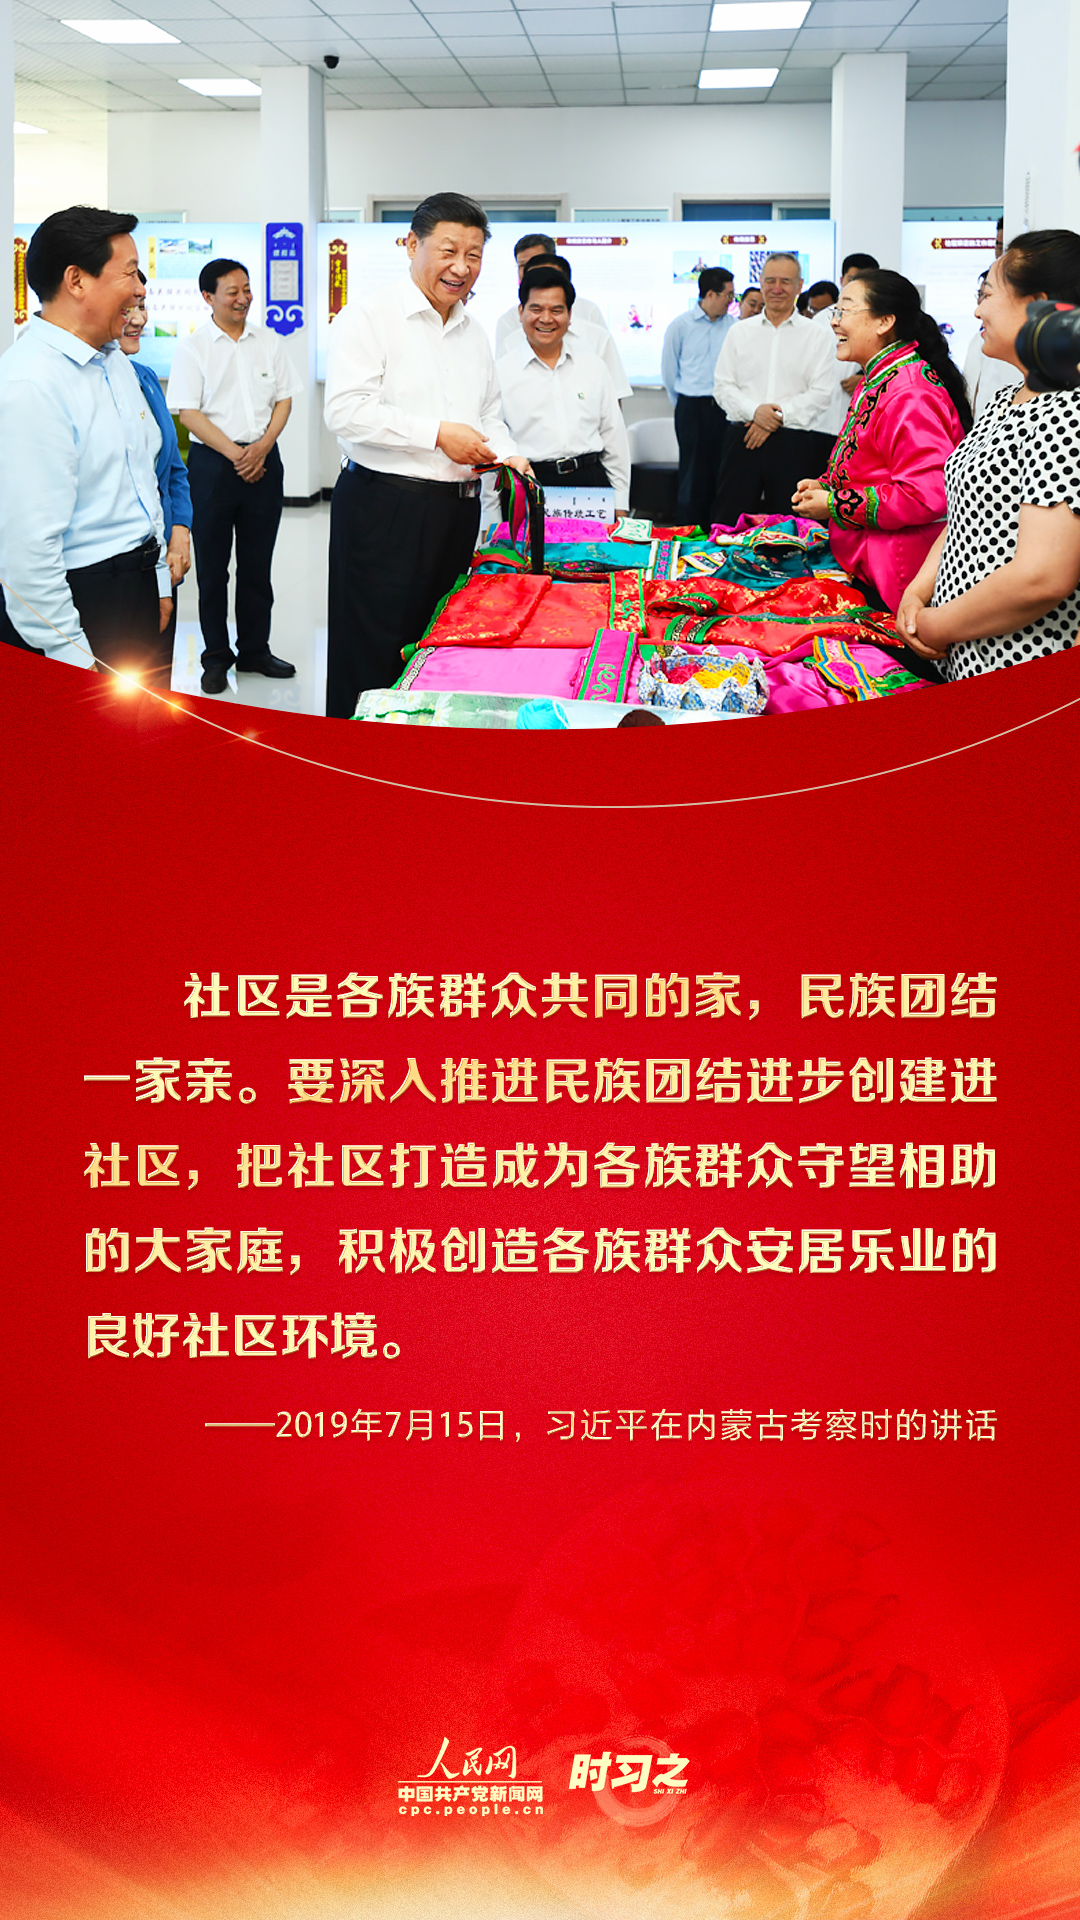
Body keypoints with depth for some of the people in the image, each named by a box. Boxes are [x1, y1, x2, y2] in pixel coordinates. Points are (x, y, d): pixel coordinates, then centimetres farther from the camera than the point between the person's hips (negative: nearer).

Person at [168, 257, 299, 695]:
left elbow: (284, 399, 8)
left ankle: (255, 651, 20)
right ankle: (216, 658, 11)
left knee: (257, 564, 9)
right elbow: (189, 413, -7)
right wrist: (234, 453, -14)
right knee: (212, 567, 2)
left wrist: (262, 447, -8)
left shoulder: (268, 342, 9)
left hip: (263, 461, 3)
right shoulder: (192, 347, -2)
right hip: (212, 463, -3)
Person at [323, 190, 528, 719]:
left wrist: (508, 456, 4)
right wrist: (437, 434, -19)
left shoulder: (473, 334, 18)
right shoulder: (369, 317, -7)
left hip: (458, 510, 7)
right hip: (383, 509, -7)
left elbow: (488, 415, 27)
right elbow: (346, 411, -17)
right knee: (373, 660, -5)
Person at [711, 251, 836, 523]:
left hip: (795, 444, -2)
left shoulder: (816, 335, 5)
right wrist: (754, 411, -10)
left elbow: (822, 393, -3)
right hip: (744, 439, 2)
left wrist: (779, 417, -12)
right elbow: (722, 387, 8)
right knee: (728, 524, -1)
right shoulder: (740, 333, 13)